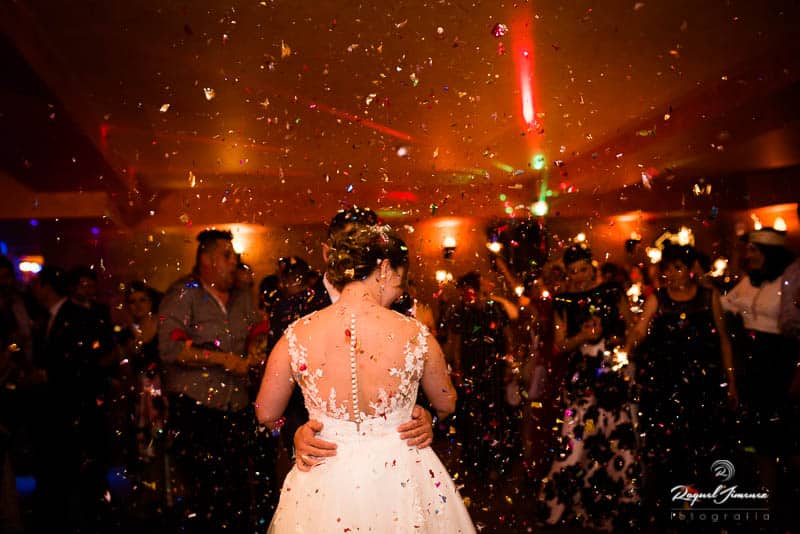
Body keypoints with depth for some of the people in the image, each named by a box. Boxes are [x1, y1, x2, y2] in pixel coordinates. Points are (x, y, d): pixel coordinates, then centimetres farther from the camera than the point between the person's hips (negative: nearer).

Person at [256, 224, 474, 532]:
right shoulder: (415, 335, -16)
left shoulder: (296, 335, -14)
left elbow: (266, 415, 1)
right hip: (401, 482, 0)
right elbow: (446, 405, 3)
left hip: (324, 484, 1)